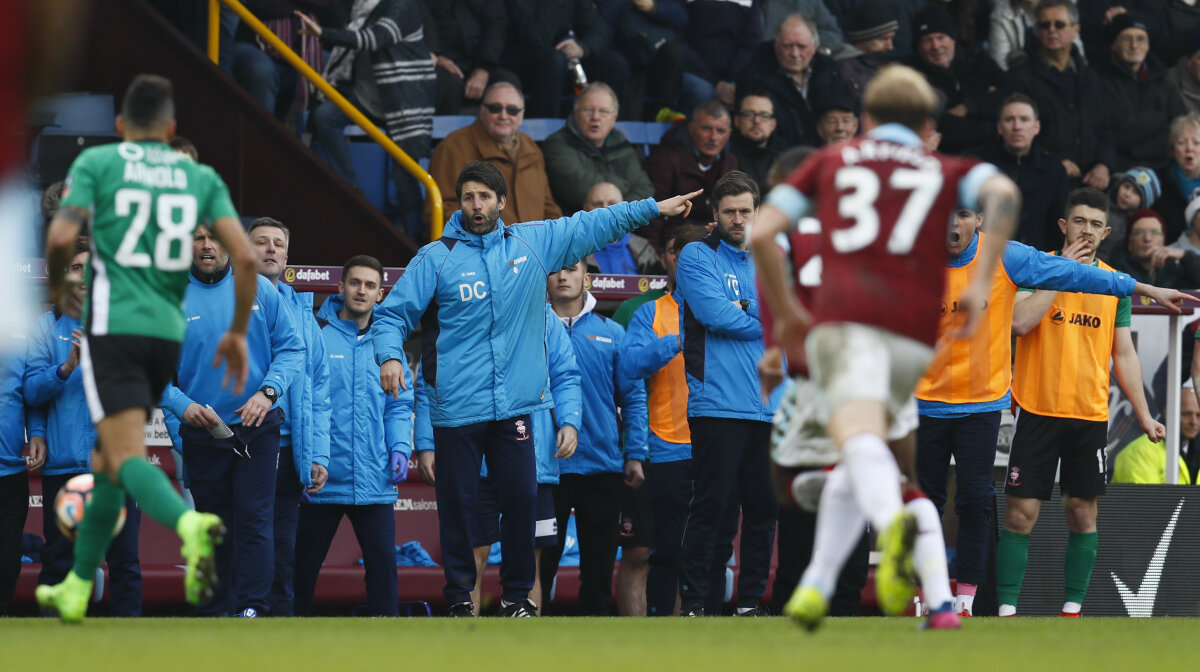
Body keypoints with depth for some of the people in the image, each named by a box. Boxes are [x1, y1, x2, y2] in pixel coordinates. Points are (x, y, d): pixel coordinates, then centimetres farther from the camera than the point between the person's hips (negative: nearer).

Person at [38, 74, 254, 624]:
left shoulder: (97, 163, 2)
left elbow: (62, 236, -10)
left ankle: (188, 523, -45)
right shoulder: (201, 177, 10)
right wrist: (237, 332, 11)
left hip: (113, 326, -4)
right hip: (169, 331, 4)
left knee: (126, 455, -13)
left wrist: (56, 286, 10)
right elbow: (245, 255, 1)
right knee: (108, 459, 19)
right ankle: (76, 588, 25)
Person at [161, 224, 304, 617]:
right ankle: (216, 612, 13)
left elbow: (291, 347, 2)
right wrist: (183, 405, -17)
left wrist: (268, 392, -14)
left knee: (255, 518, -12)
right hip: (202, 434, 1)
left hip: (257, 428, -1)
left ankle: (252, 607, -15)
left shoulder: (257, 288, 2)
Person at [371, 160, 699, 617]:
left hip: (515, 404, 2)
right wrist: (390, 356, -16)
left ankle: (517, 596, 14)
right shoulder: (436, 258, 2)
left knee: (522, 498, 1)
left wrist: (656, 209, 19)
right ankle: (460, 596, 12)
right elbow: (392, 314, 2)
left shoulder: (533, 243, 9)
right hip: (456, 408, -2)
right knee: (457, 503, 1)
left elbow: (593, 226, 17)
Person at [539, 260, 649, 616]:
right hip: (547, 467, -2)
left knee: (599, 568, 6)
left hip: (603, 466, 2)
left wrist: (635, 456, 1)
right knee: (540, 563, -1)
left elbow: (634, 396, 9)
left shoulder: (611, 334, 9)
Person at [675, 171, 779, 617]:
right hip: (718, 404, -5)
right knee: (713, 505, -9)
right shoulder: (697, 257, 2)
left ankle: (751, 601, 13)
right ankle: (694, 602, -5)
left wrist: (745, 309, -6)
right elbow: (717, 316, -12)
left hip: (770, 407, 5)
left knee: (764, 508, 6)